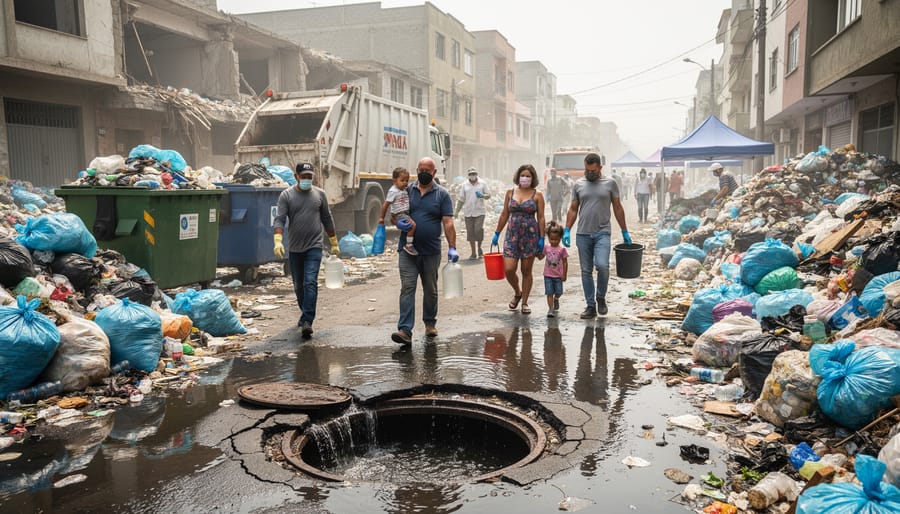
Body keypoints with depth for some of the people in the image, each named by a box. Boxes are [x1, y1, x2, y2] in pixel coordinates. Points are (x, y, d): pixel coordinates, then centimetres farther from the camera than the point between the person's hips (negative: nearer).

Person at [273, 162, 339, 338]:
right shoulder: (286, 195, 1)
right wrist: (278, 240, -23)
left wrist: (334, 243, 15)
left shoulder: (319, 194, 6)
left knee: (310, 283, -15)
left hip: (314, 247, -1)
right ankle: (305, 312, 36)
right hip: (294, 248, 1)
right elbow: (279, 219, -8)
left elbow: (327, 220, 13)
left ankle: (307, 321, -18)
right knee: (298, 285, 13)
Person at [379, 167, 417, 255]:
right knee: (413, 224, -25)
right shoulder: (393, 191, -11)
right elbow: (385, 205, -9)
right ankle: (408, 245, -22)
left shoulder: (404, 190, 14)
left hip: (406, 213, 9)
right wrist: (382, 218, -5)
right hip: (399, 214, -9)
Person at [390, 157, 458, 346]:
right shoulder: (406, 190, 6)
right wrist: (398, 223, -14)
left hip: (431, 252, 0)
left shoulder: (442, 194, 2)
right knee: (407, 288, -8)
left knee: (430, 290, 13)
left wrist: (452, 248, -13)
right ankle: (405, 331, -12)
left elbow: (448, 223, -4)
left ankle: (430, 323, 31)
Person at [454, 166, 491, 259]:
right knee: (470, 233, 3)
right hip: (468, 212, 2)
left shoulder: (482, 183, 4)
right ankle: (473, 253, 11)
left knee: (479, 230, -14)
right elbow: (461, 199, 10)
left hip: (479, 212, -2)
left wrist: (482, 195, -15)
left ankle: (479, 248, 12)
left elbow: (488, 195, 7)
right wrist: (457, 211, 5)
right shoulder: (465, 185, 8)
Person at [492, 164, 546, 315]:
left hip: (530, 235, -2)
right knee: (509, 269, -6)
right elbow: (504, 215, 12)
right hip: (512, 235, 2)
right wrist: (497, 233, 11)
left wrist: (542, 238, -6)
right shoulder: (510, 193, 8)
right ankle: (517, 293, 23)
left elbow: (541, 218, 0)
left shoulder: (537, 195, 1)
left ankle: (524, 302, 18)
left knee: (526, 271, 5)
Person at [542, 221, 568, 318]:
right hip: (548, 275, 1)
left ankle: (556, 299, 38)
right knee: (549, 293, -2)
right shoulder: (546, 248, 3)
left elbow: (565, 263, -2)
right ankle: (550, 309, 4)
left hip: (558, 276, -1)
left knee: (558, 292, 4)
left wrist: (564, 275, -5)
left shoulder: (562, 250, -5)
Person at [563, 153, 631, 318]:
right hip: (583, 234, 2)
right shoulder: (579, 185, 9)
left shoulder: (610, 183, 4)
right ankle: (590, 306, 14)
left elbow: (618, 208, 8)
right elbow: (573, 209, 11)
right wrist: (567, 230, 0)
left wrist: (625, 232, 9)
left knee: (602, 266, -20)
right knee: (586, 271, 5)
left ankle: (601, 298, 5)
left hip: (602, 233, -2)